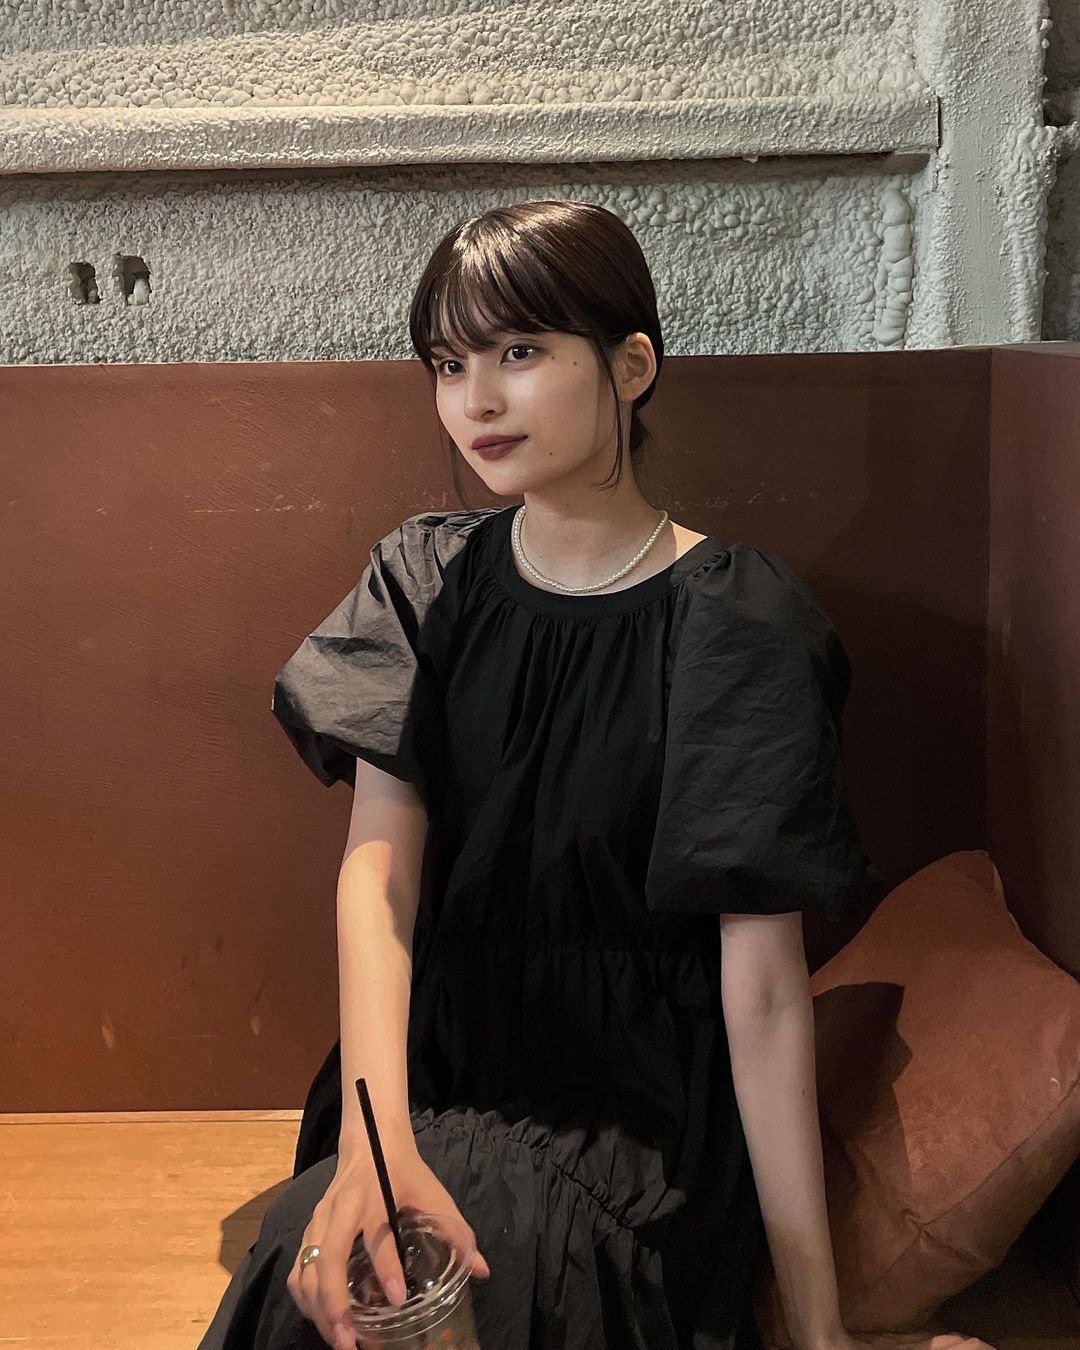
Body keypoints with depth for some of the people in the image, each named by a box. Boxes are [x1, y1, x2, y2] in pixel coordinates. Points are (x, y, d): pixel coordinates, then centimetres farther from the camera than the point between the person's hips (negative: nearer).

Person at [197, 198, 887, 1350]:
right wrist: (375, 1140, -27)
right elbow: (377, 866, -12)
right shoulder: (427, 583, 0)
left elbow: (765, 991, -15)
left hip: (638, 1114, -3)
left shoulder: (732, 628, -13)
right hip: (440, 1079, 4)